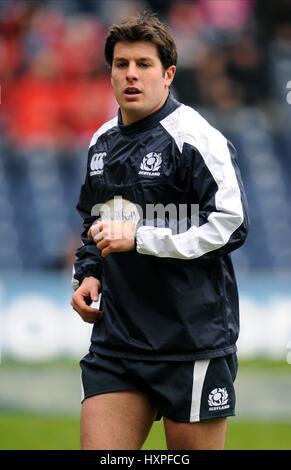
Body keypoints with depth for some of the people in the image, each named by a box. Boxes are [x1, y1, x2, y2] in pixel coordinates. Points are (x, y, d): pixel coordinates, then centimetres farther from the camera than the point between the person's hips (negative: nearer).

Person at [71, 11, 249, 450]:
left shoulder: (195, 137, -9)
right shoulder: (102, 142, 15)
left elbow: (231, 224, -18)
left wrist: (140, 238, -21)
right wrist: (88, 274, 12)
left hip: (193, 343, -6)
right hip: (115, 341, 6)